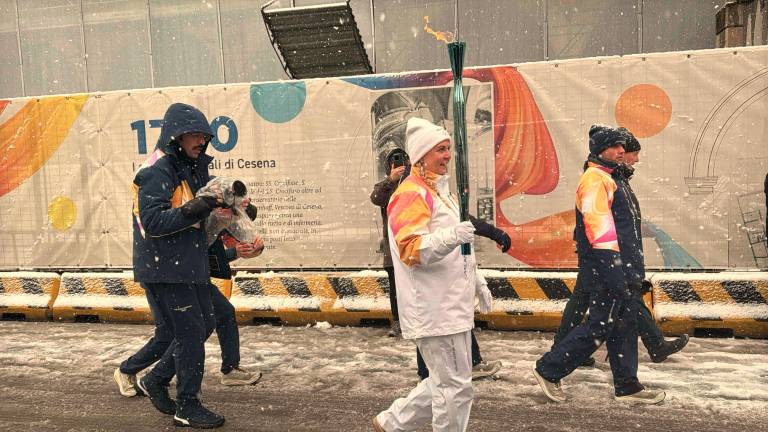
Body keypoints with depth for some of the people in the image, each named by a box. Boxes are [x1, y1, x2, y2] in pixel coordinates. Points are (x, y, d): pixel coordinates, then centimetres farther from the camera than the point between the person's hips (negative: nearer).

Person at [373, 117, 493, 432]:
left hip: (452, 306, 10)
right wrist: (451, 237, -36)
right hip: (435, 310, -10)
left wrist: (478, 283, 24)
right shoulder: (411, 194, -13)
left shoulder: (439, 191, 18)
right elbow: (411, 249, -23)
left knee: (444, 381, 18)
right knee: (455, 386, -2)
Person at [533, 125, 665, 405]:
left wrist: (628, 271, 26)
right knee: (599, 326, -6)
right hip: (605, 269, -10)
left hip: (616, 268, 10)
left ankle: (627, 386, 22)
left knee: (624, 324, 13)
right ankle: (548, 370, 4)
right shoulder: (595, 179, -15)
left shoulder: (605, 179, 20)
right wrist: (615, 274, -27)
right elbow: (599, 226, -24)